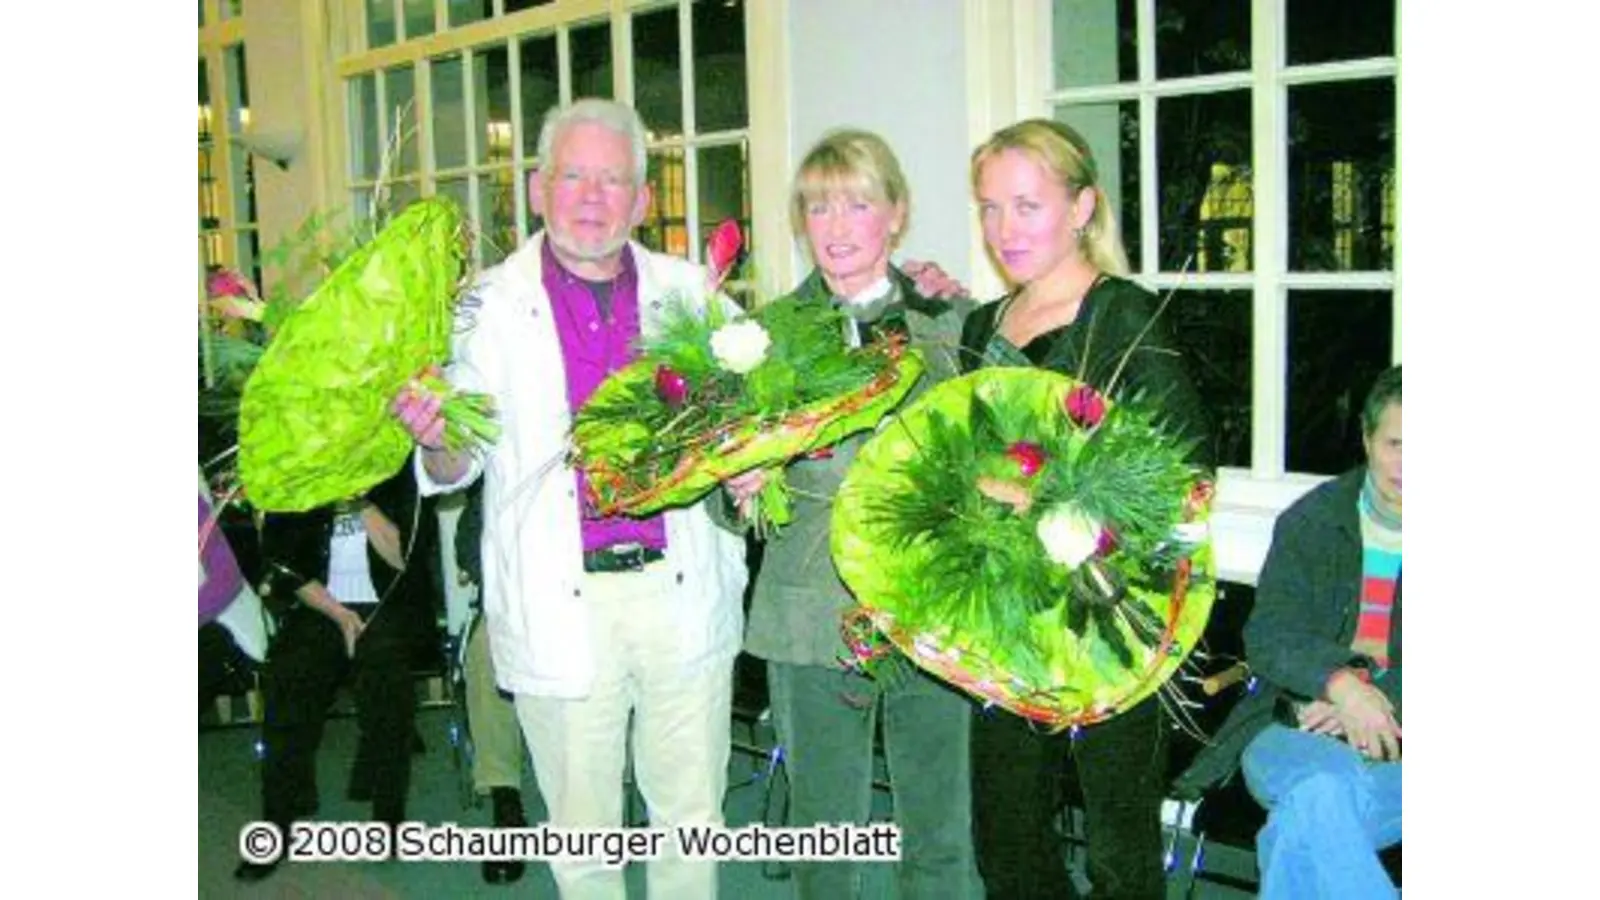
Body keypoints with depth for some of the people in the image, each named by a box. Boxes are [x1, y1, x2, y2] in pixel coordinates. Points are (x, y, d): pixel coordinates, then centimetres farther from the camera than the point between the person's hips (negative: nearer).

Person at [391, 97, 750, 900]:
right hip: (562, 607, -1)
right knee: (582, 835, 11)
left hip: (683, 595, 2)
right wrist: (435, 439, -24)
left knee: (693, 820, 13)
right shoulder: (491, 306, 1)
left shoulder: (688, 291, 5)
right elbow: (458, 467, -1)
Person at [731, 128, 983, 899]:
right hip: (812, 610, 0)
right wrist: (741, 487, -15)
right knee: (822, 829, 11)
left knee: (941, 835, 10)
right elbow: (735, 505, 6)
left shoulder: (953, 321, 4)